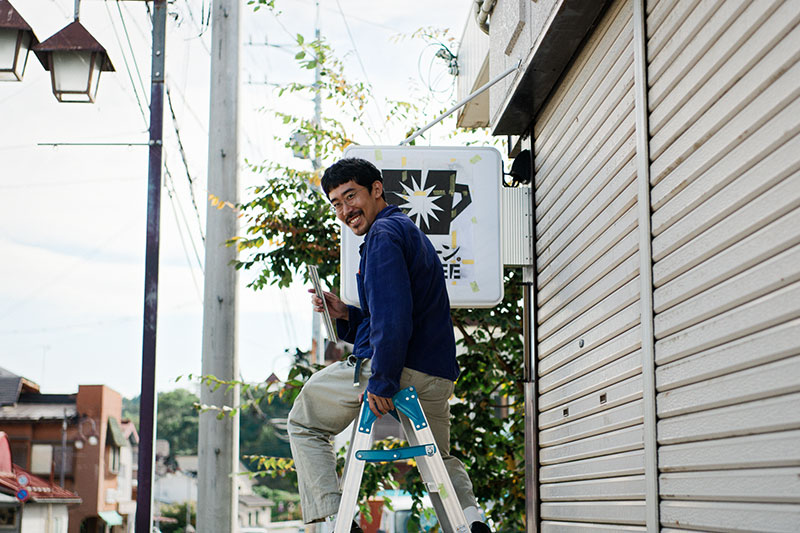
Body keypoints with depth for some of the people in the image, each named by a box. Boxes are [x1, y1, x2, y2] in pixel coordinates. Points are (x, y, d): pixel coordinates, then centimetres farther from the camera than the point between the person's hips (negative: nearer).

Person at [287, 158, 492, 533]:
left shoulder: (384, 232, -9)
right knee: (438, 457, 31)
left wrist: (381, 382, -23)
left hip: (399, 369, -9)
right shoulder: (412, 234, 22)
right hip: (438, 376, 9)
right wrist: (346, 316, 13)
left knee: (304, 423, 10)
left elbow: (393, 315, -23)